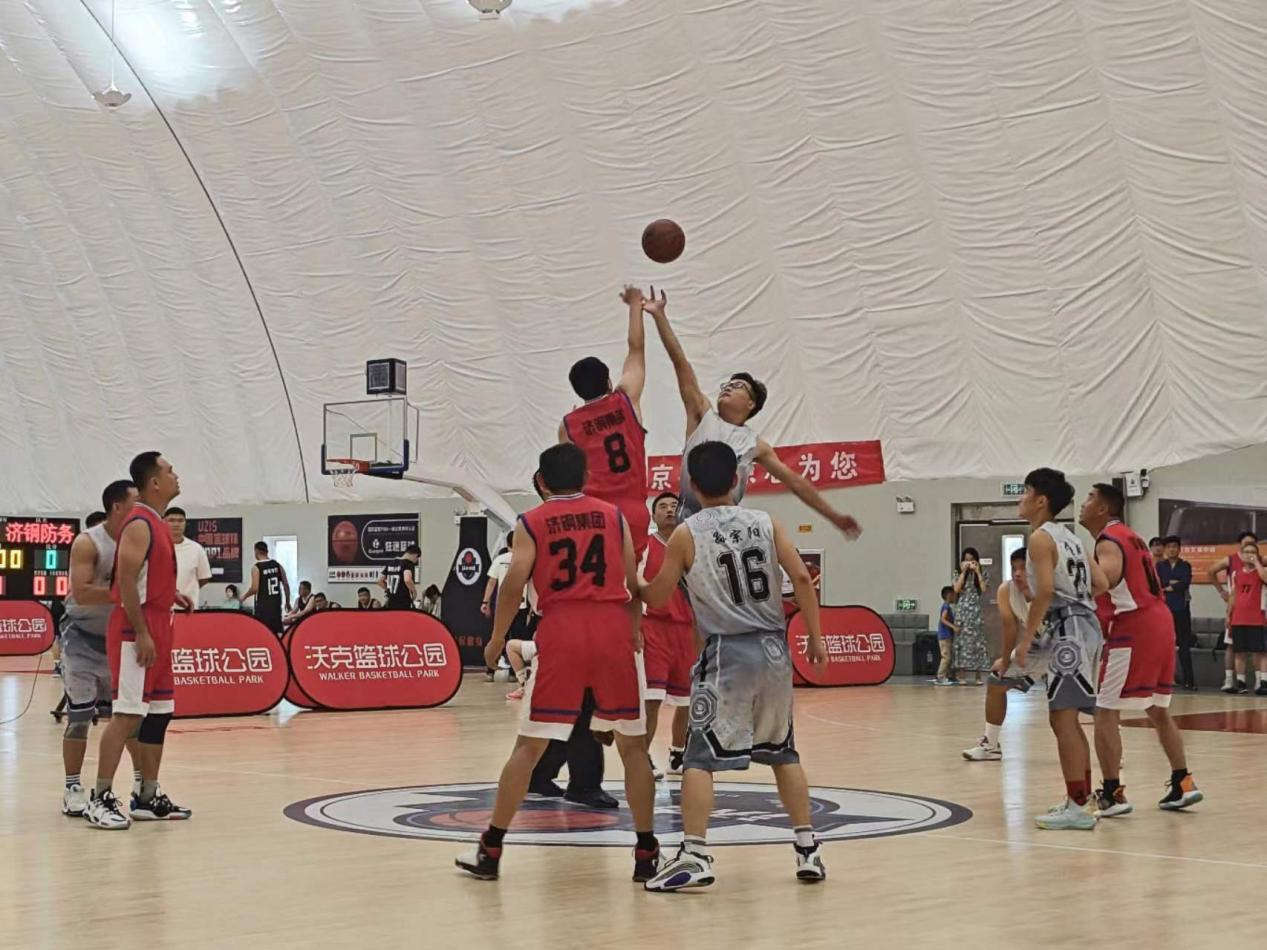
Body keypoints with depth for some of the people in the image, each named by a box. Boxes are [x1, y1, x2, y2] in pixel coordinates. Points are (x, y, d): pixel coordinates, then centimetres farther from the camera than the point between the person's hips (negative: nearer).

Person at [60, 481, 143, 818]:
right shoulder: (88, 543, -19)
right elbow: (81, 593, -29)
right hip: (83, 637, -6)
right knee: (79, 715, -4)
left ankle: (142, 781, 14)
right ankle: (73, 788, 4)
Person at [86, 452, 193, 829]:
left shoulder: (157, 524, 16)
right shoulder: (139, 524, -14)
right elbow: (126, 581, -20)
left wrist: (172, 595, 12)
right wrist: (141, 633, -22)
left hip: (157, 627, 10)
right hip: (136, 631, -10)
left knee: (159, 712, 11)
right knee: (128, 713, -11)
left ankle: (148, 797, 17)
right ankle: (100, 799, -9)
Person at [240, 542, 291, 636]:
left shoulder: (256, 567, -10)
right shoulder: (277, 565, 5)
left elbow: (255, 588, -16)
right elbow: (286, 585, 5)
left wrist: (244, 596, 2)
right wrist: (287, 602, 14)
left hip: (263, 604, -5)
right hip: (276, 603, 5)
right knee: (278, 631, 10)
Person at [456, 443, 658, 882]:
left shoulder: (531, 523, 7)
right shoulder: (613, 516, 12)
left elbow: (514, 583, -3)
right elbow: (633, 584, 10)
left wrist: (497, 638, 8)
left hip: (560, 634, -1)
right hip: (613, 631, 1)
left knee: (529, 745, 6)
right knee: (633, 744, 11)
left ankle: (490, 849, 8)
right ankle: (646, 852, 10)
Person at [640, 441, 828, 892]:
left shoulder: (686, 534, -2)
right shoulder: (766, 523, 6)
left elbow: (657, 597, 4)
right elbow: (802, 577, -3)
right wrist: (815, 638, 3)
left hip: (727, 652, -4)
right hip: (774, 649, 4)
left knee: (700, 757, -1)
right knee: (783, 752, 18)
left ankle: (695, 856, -11)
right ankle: (808, 849, 18)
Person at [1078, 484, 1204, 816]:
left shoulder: (1109, 541, -9)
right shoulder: (1129, 536, 21)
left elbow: (1107, 579, -29)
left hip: (1133, 629, -10)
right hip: (1159, 623, 10)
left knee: (1106, 713, -5)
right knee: (1158, 711, 19)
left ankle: (1112, 795, -6)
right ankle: (1183, 784, 21)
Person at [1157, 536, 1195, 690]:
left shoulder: (1185, 566, 9)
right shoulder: (1159, 566, 11)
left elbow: (1185, 582, -9)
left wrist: (1167, 587, -6)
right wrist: (1171, 583, -12)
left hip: (1181, 609, -1)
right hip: (1163, 609, 1)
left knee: (1184, 645, -2)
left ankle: (1189, 680, -1)